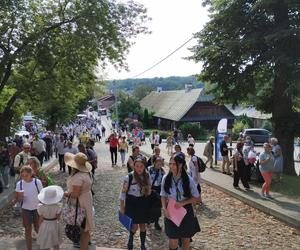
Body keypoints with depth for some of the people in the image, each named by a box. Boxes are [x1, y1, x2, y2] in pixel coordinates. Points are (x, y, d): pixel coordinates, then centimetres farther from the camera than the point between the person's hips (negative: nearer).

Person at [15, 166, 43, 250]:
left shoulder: (37, 182, -15)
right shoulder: (19, 184, -11)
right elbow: (17, 199, -4)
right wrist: (20, 197, -28)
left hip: (37, 209, -1)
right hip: (25, 210, 1)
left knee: (38, 229, 13)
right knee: (28, 230, 10)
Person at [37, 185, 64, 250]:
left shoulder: (41, 207, -20)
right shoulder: (58, 206, -23)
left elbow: (41, 219, -10)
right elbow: (58, 218, -13)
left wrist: (39, 228, 6)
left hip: (45, 226, 0)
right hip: (55, 225, 0)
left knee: (45, 245, 16)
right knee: (56, 244, 20)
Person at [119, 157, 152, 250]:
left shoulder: (147, 176, -5)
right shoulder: (129, 177, -18)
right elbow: (123, 192, -10)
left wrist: (148, 191, -10)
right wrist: (122, 207, -8)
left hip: (143, 203, 3)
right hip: (132, 203, -3)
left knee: (143, 225, 11)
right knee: (135, 226, 0)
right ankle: (130, 239, 33)